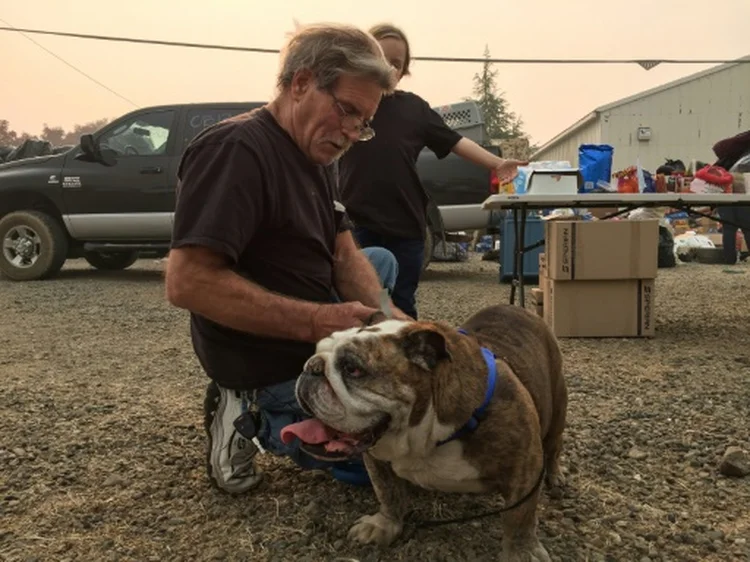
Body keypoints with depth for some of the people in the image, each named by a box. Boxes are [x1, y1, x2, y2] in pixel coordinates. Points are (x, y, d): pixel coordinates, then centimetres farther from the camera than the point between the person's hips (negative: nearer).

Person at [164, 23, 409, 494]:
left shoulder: (316, 159, 8)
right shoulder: (236, 150, -23)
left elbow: (346, 258, 4)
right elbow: (187, 282, -31)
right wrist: (317, 322, -33)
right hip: (274, 363, -9)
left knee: (383, 261, 26)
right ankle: (260, 419, -1)